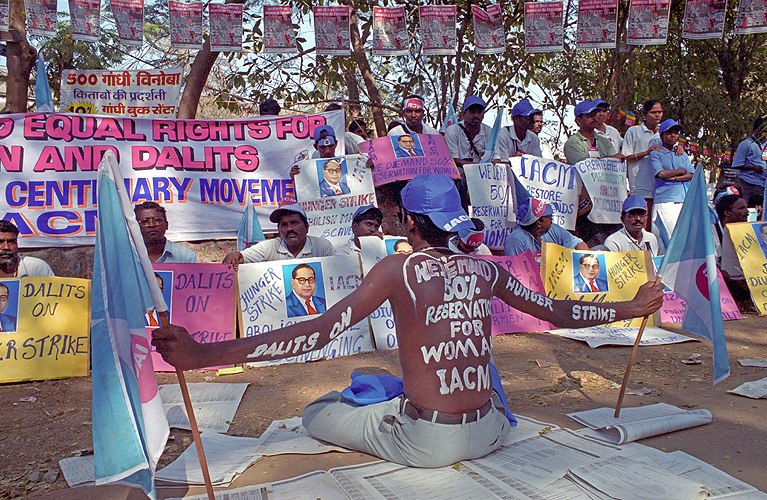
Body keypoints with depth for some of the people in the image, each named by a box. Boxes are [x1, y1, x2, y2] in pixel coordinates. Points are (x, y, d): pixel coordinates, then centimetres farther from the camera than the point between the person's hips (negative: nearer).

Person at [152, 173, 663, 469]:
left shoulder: (397, 269, -13)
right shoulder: (485, 270, 0)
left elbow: (320, 331, -22)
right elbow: (558, 312, 10)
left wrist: (203, 353, -24)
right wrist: (632, 307, 27)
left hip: (426, 441, -5)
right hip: (488, 432, 6)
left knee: (317, 411, 13)